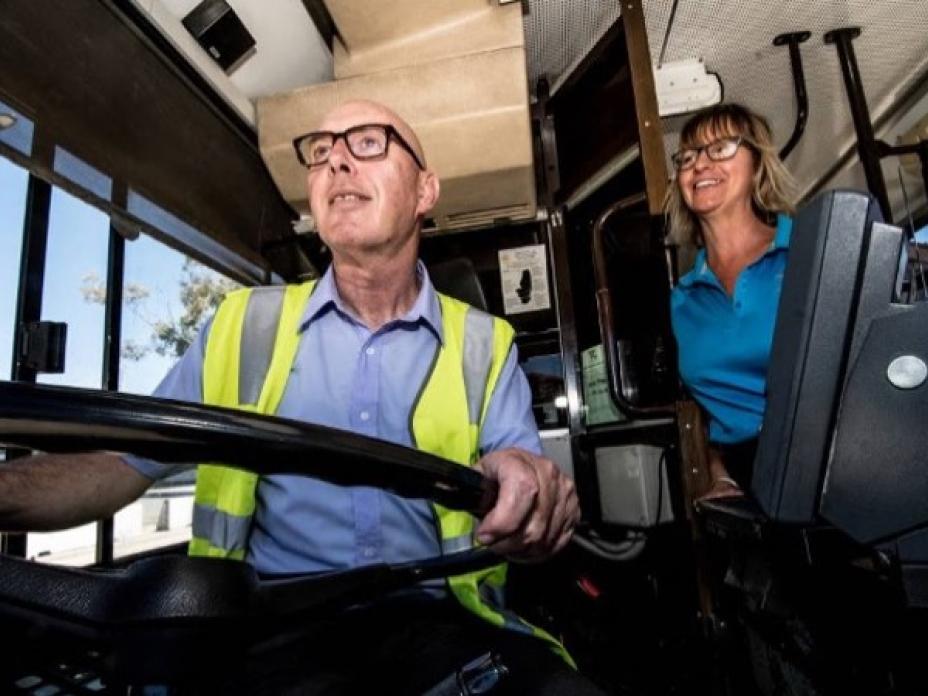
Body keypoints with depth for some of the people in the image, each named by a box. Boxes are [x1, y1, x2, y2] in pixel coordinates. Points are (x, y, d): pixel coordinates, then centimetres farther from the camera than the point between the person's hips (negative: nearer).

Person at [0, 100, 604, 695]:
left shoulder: (485, 347, 4)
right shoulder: (246, 326, 7)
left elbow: (525, 525, 0)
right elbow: (124, 462, 4)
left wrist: (529, 487, -24)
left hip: (436, 622, 1)